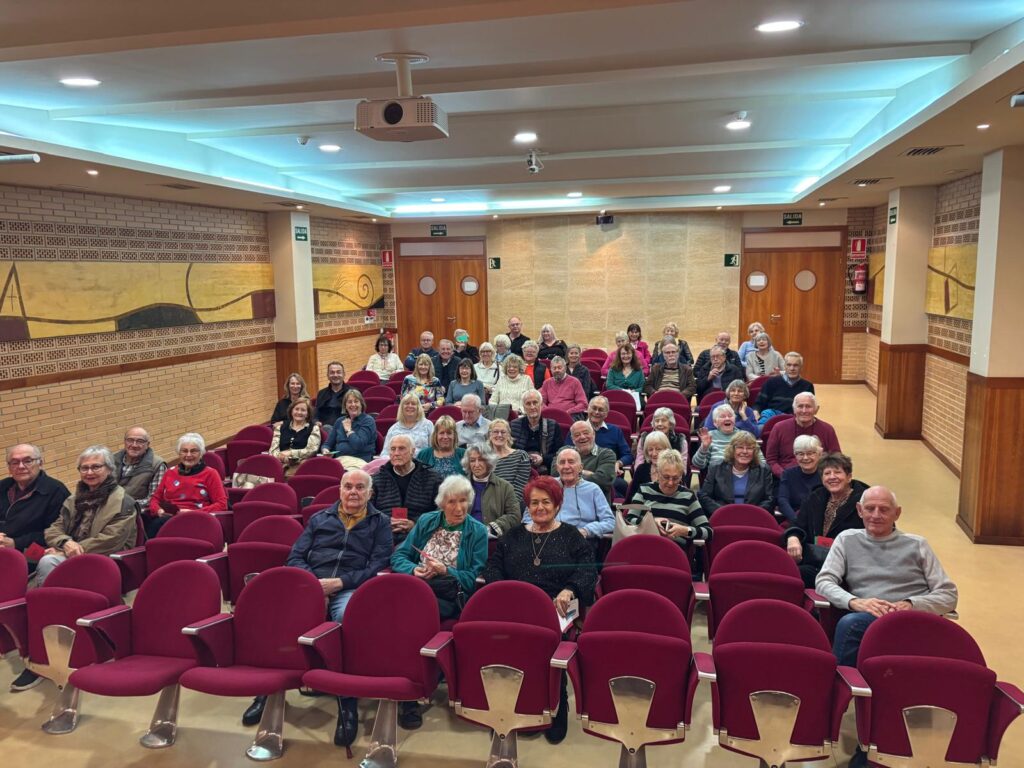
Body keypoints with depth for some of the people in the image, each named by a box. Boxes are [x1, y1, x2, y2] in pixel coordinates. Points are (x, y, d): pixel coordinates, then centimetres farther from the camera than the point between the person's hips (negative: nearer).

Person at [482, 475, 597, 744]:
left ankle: (556, 712, -11)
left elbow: (587, 570, 2)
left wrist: (569, 590, -19)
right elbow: (493, 566, 14)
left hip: (556, 610, -2)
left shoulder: (571, 536, 15)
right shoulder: (513, 536, 23)